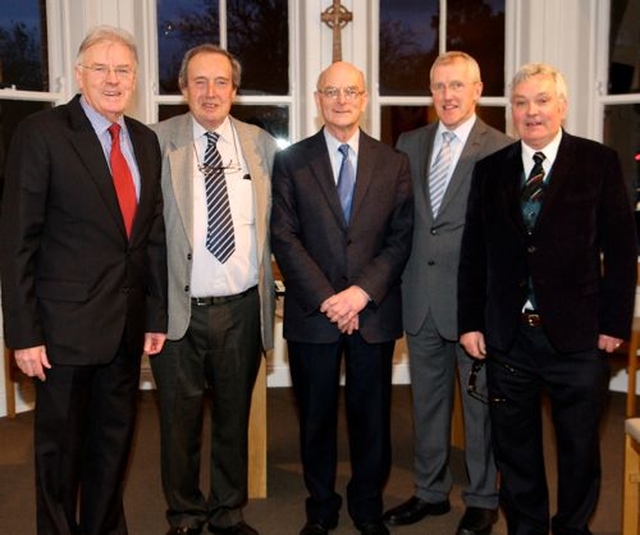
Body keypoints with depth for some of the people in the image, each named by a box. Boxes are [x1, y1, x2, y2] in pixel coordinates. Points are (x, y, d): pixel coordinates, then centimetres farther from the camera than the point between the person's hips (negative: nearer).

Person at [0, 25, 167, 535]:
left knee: (114, 440, 18)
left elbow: (154, 232, 10)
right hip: (66, 323, -5)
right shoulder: (41, 133, -9)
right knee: (60, 445, 11)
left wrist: (157, 315, 7)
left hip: (128, 324, 5)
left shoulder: (146, 140, 8)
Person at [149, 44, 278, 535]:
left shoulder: (262, 145, 6)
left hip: (243, 308, 2)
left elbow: (276, 224, 10)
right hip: (178, 309, -2)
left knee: (235, 416, 15)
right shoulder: (156, 142, -2)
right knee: (179, 420, 11)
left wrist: (272, 292, 5)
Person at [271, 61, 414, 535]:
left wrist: (363, 291, -12)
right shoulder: (291, 162, 3)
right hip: (312, 313, 0)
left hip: (375, 311, 1)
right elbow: (284, 237, -3)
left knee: (371, 414, 10)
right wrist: (326, 298, -12)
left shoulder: (393, 163, 6)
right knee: (316, 416, 10)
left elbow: (401, 237, 1)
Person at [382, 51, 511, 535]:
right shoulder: (409, 144, 9)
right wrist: (400, 279, 3)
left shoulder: (501, 149, -6)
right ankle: (431, 491, 34)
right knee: (427, 401, 16)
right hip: (420, 297, 5)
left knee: (481, 403, 10)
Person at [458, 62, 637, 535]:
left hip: (577, 335, -2)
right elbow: (474, 254, 7)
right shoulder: (491, 170, 6)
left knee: (580, 446, 12)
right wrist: (470, 322, 4)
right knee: (514, 444, 14)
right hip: (508, 336, 2)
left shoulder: (600, 162, -2)